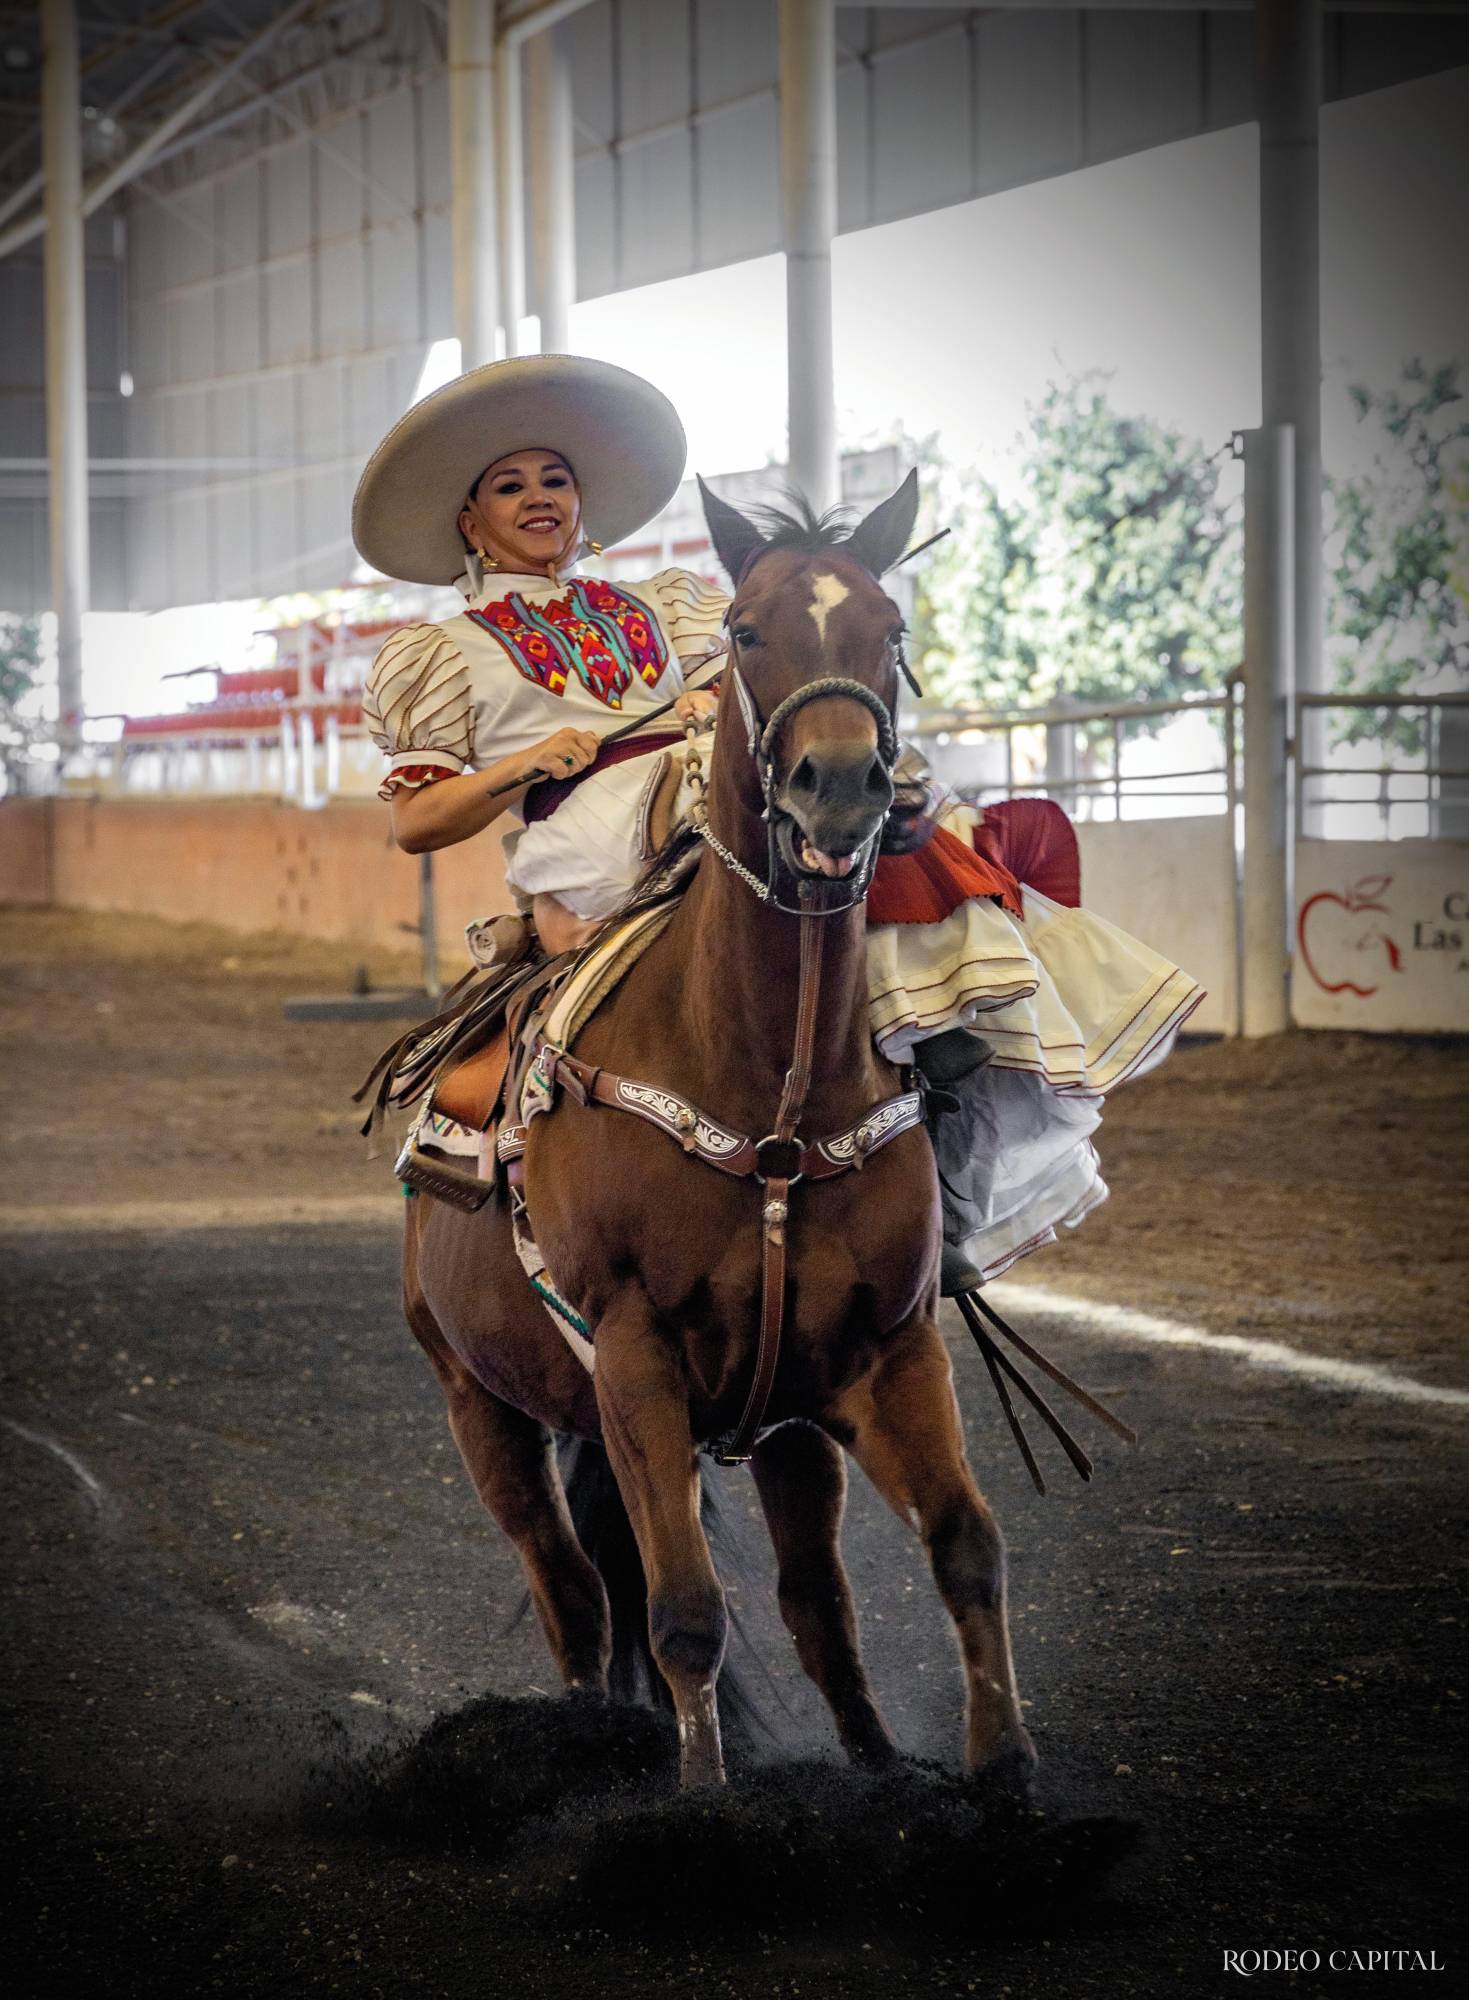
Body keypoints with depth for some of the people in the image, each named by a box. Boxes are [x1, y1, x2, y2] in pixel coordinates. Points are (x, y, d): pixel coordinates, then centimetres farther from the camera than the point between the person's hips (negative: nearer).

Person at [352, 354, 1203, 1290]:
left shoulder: (659, 608, 32)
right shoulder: (446, 656, 21)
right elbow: (415, 822, 11)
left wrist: (717, 706, -2)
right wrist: (526, 763, -4)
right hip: (592, 826, -5)